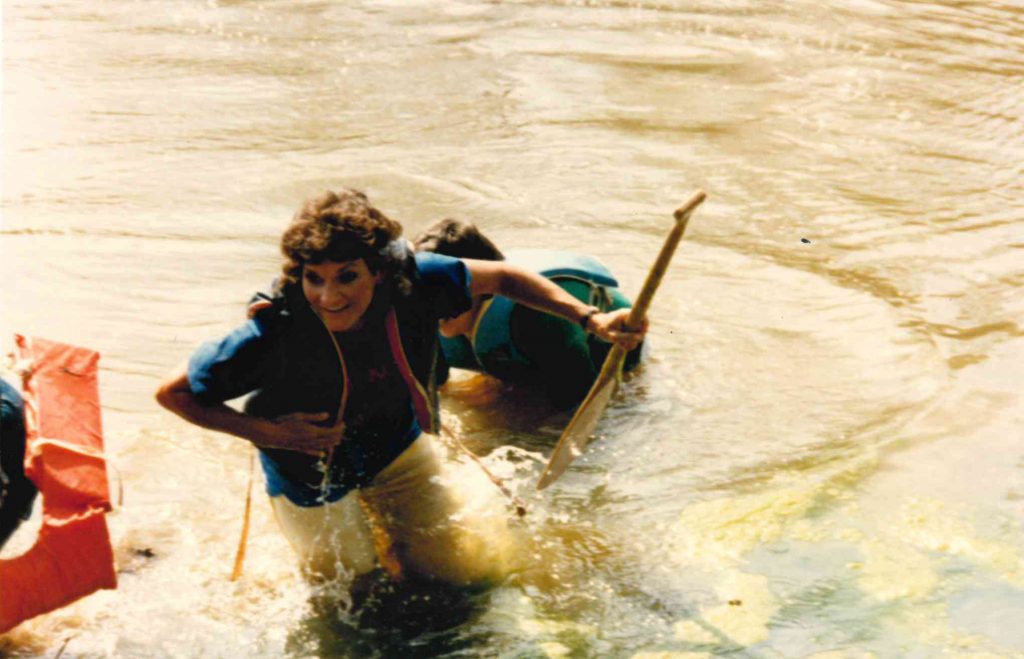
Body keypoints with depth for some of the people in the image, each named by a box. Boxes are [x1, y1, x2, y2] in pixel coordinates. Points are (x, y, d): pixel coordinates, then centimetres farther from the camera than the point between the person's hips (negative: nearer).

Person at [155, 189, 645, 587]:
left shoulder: (413, 282, -30)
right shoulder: (271, 337, -38)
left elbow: (500, 278, -11)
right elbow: (172, 394, -25)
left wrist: (589, 317, -17)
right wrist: (267, 432, -34)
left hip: (397, 447, 3)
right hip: (310, 473, -3)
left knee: (474, 569, 12)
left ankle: (382, 528, 38)